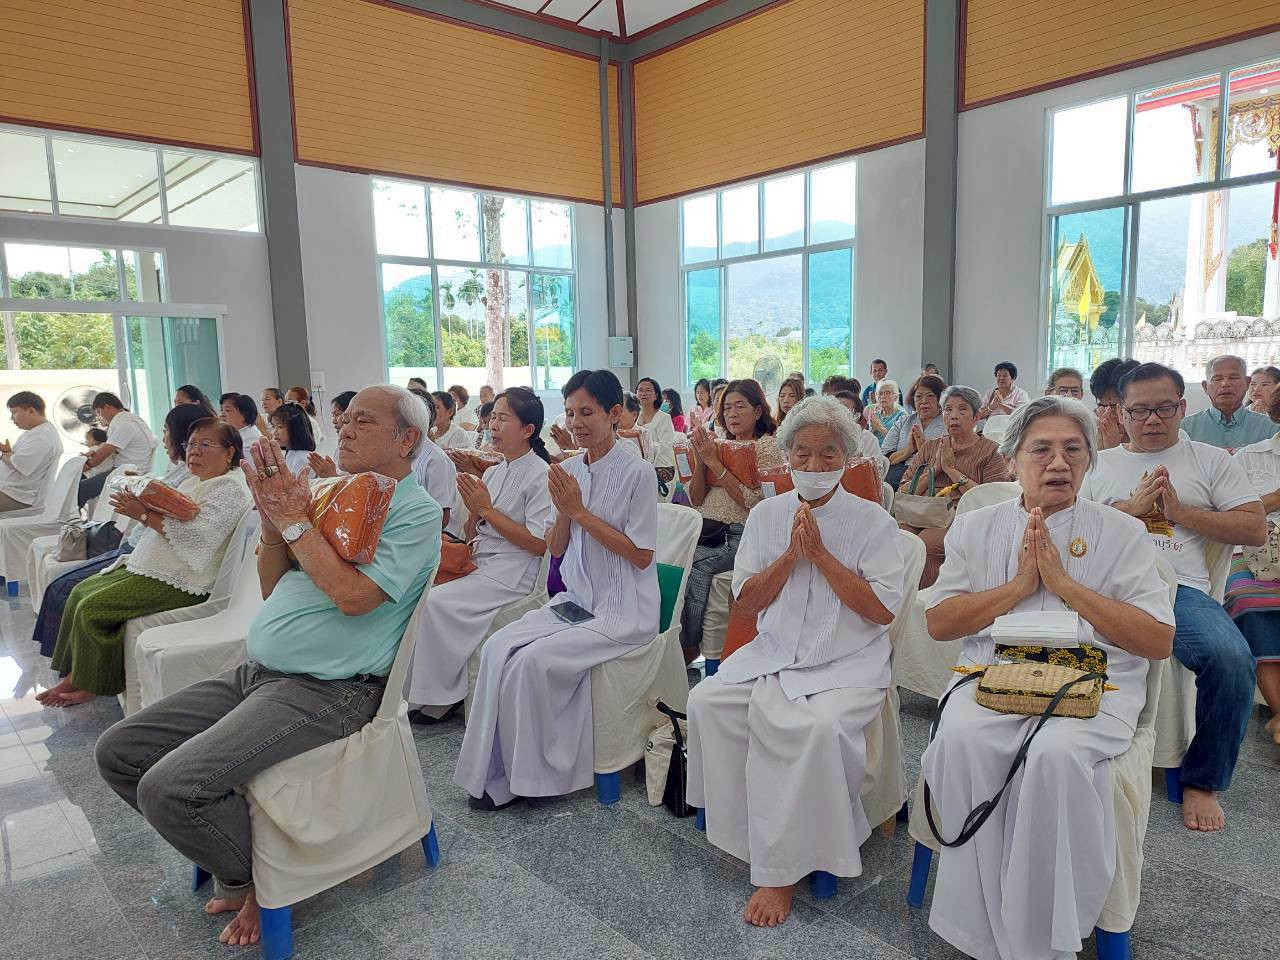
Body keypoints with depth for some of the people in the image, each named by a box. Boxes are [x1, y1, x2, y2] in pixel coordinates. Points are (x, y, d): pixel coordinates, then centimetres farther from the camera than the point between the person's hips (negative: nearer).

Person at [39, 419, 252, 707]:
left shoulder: (231, 491, -14)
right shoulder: (192, 483, 18)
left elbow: (195, 538, -25)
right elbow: (165, 525, 20)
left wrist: (144, 514, -18)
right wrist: (138, 507, -1)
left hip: (179, 583, -10)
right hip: (148, 567, 10)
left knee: (92, 606, -13)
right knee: (81, 591, 6)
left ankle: (92, 684, 5)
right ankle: (75, 676, 12)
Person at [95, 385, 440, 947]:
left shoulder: (416, 513, -10)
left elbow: (355, 595, -24)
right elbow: (272, 589, 16)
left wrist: (294, 521, -14)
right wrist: (273, 518, -1)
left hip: (323, 691, -9)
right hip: (256, 672, 9)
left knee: (169, 787, -21)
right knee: (118, 752, 5)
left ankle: (257, 880, 7)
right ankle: (229, 845, 18)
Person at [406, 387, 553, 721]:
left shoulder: (540, 475, -9)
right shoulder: (492, 472, 14)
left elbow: (539, 543, -15)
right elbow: (472, 537, 16)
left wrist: (488, 510, -13)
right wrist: (473, 510, -6)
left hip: (512, 574, -7)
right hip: (477, 564, 7)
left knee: (436, 603, -22)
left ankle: (442, 697, -6)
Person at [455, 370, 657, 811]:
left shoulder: (637, 473, -11)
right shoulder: (570, 470, 7)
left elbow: (641, 556, -14)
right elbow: (556, 549, 10)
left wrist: (580, 510, -15)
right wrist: (562, 511, -11)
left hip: (624, 612, -6)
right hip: (576, 601, 6)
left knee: (533, 660, -23)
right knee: (497, 648, -15)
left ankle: (535, 774, -2)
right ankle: (501, 774, -5)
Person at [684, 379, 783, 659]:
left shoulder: (769, 446, 2)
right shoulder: (719, 445, 20)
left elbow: (753, 502, -11)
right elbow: (696, 499, 15)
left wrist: (714, 463, -11)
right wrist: (701, 460, 0)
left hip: (740, 535, -5)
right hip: (707, 530, 5)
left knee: (695, 563, -29)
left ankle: (689, 645, -11)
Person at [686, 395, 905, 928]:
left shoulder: (872, 521, -2)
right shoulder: (767, 515, 8)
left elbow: (883, 609, -11)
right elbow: (746, 599, 5)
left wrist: (821, 554, -14)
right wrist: (792, 554, -9)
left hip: (848, 661, -4)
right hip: (774, 654, 4)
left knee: (818, 725, -32)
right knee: (707, 700, -18)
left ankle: (783, 868, -14)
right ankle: (758, 839, -2)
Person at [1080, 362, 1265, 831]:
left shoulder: (1211, 461, 18)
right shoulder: (1097, 464, 20)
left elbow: (1256, 529, 9)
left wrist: (1179, 510, -1)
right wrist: (1132, 507, -2)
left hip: (1182, 590, 1)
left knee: (1231, 657, -30)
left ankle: (1202, 781, -5)